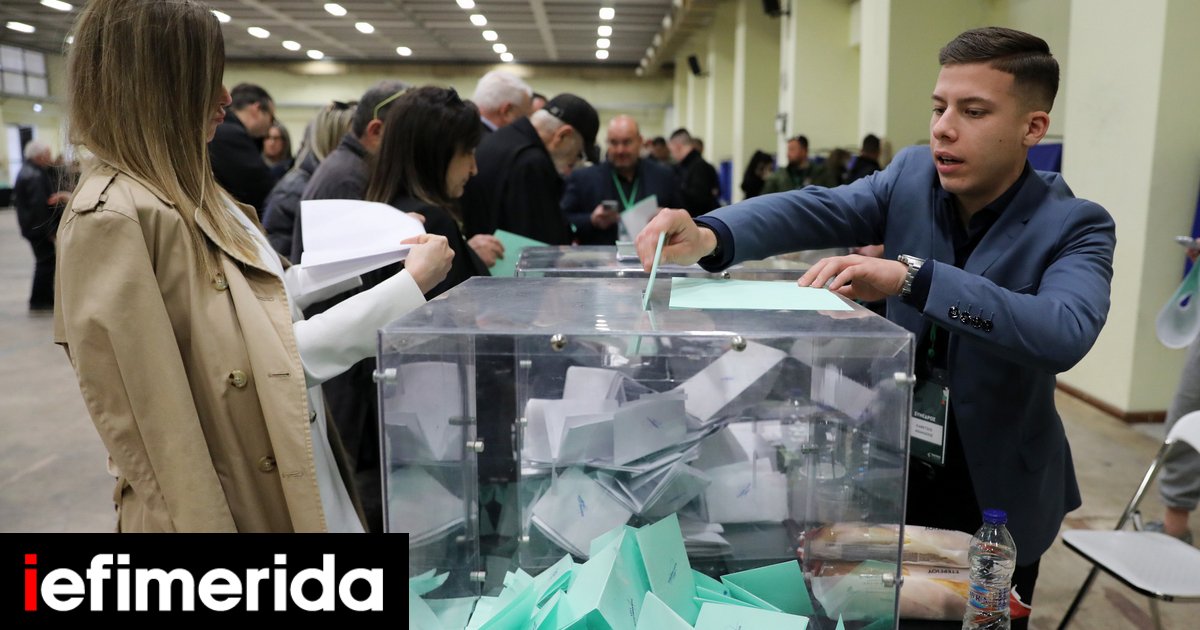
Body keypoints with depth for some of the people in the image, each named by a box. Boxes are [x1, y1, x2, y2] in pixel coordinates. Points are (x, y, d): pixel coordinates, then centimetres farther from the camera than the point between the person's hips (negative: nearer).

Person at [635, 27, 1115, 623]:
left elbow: (1067, 333, -35)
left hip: (997, 490, -2)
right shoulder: (912, 175, -7)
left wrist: (912, 277, -46)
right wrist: (711, 236, -43)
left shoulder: (1075, 226, -16)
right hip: (893, 464, 3)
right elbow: (812, 209, -23)